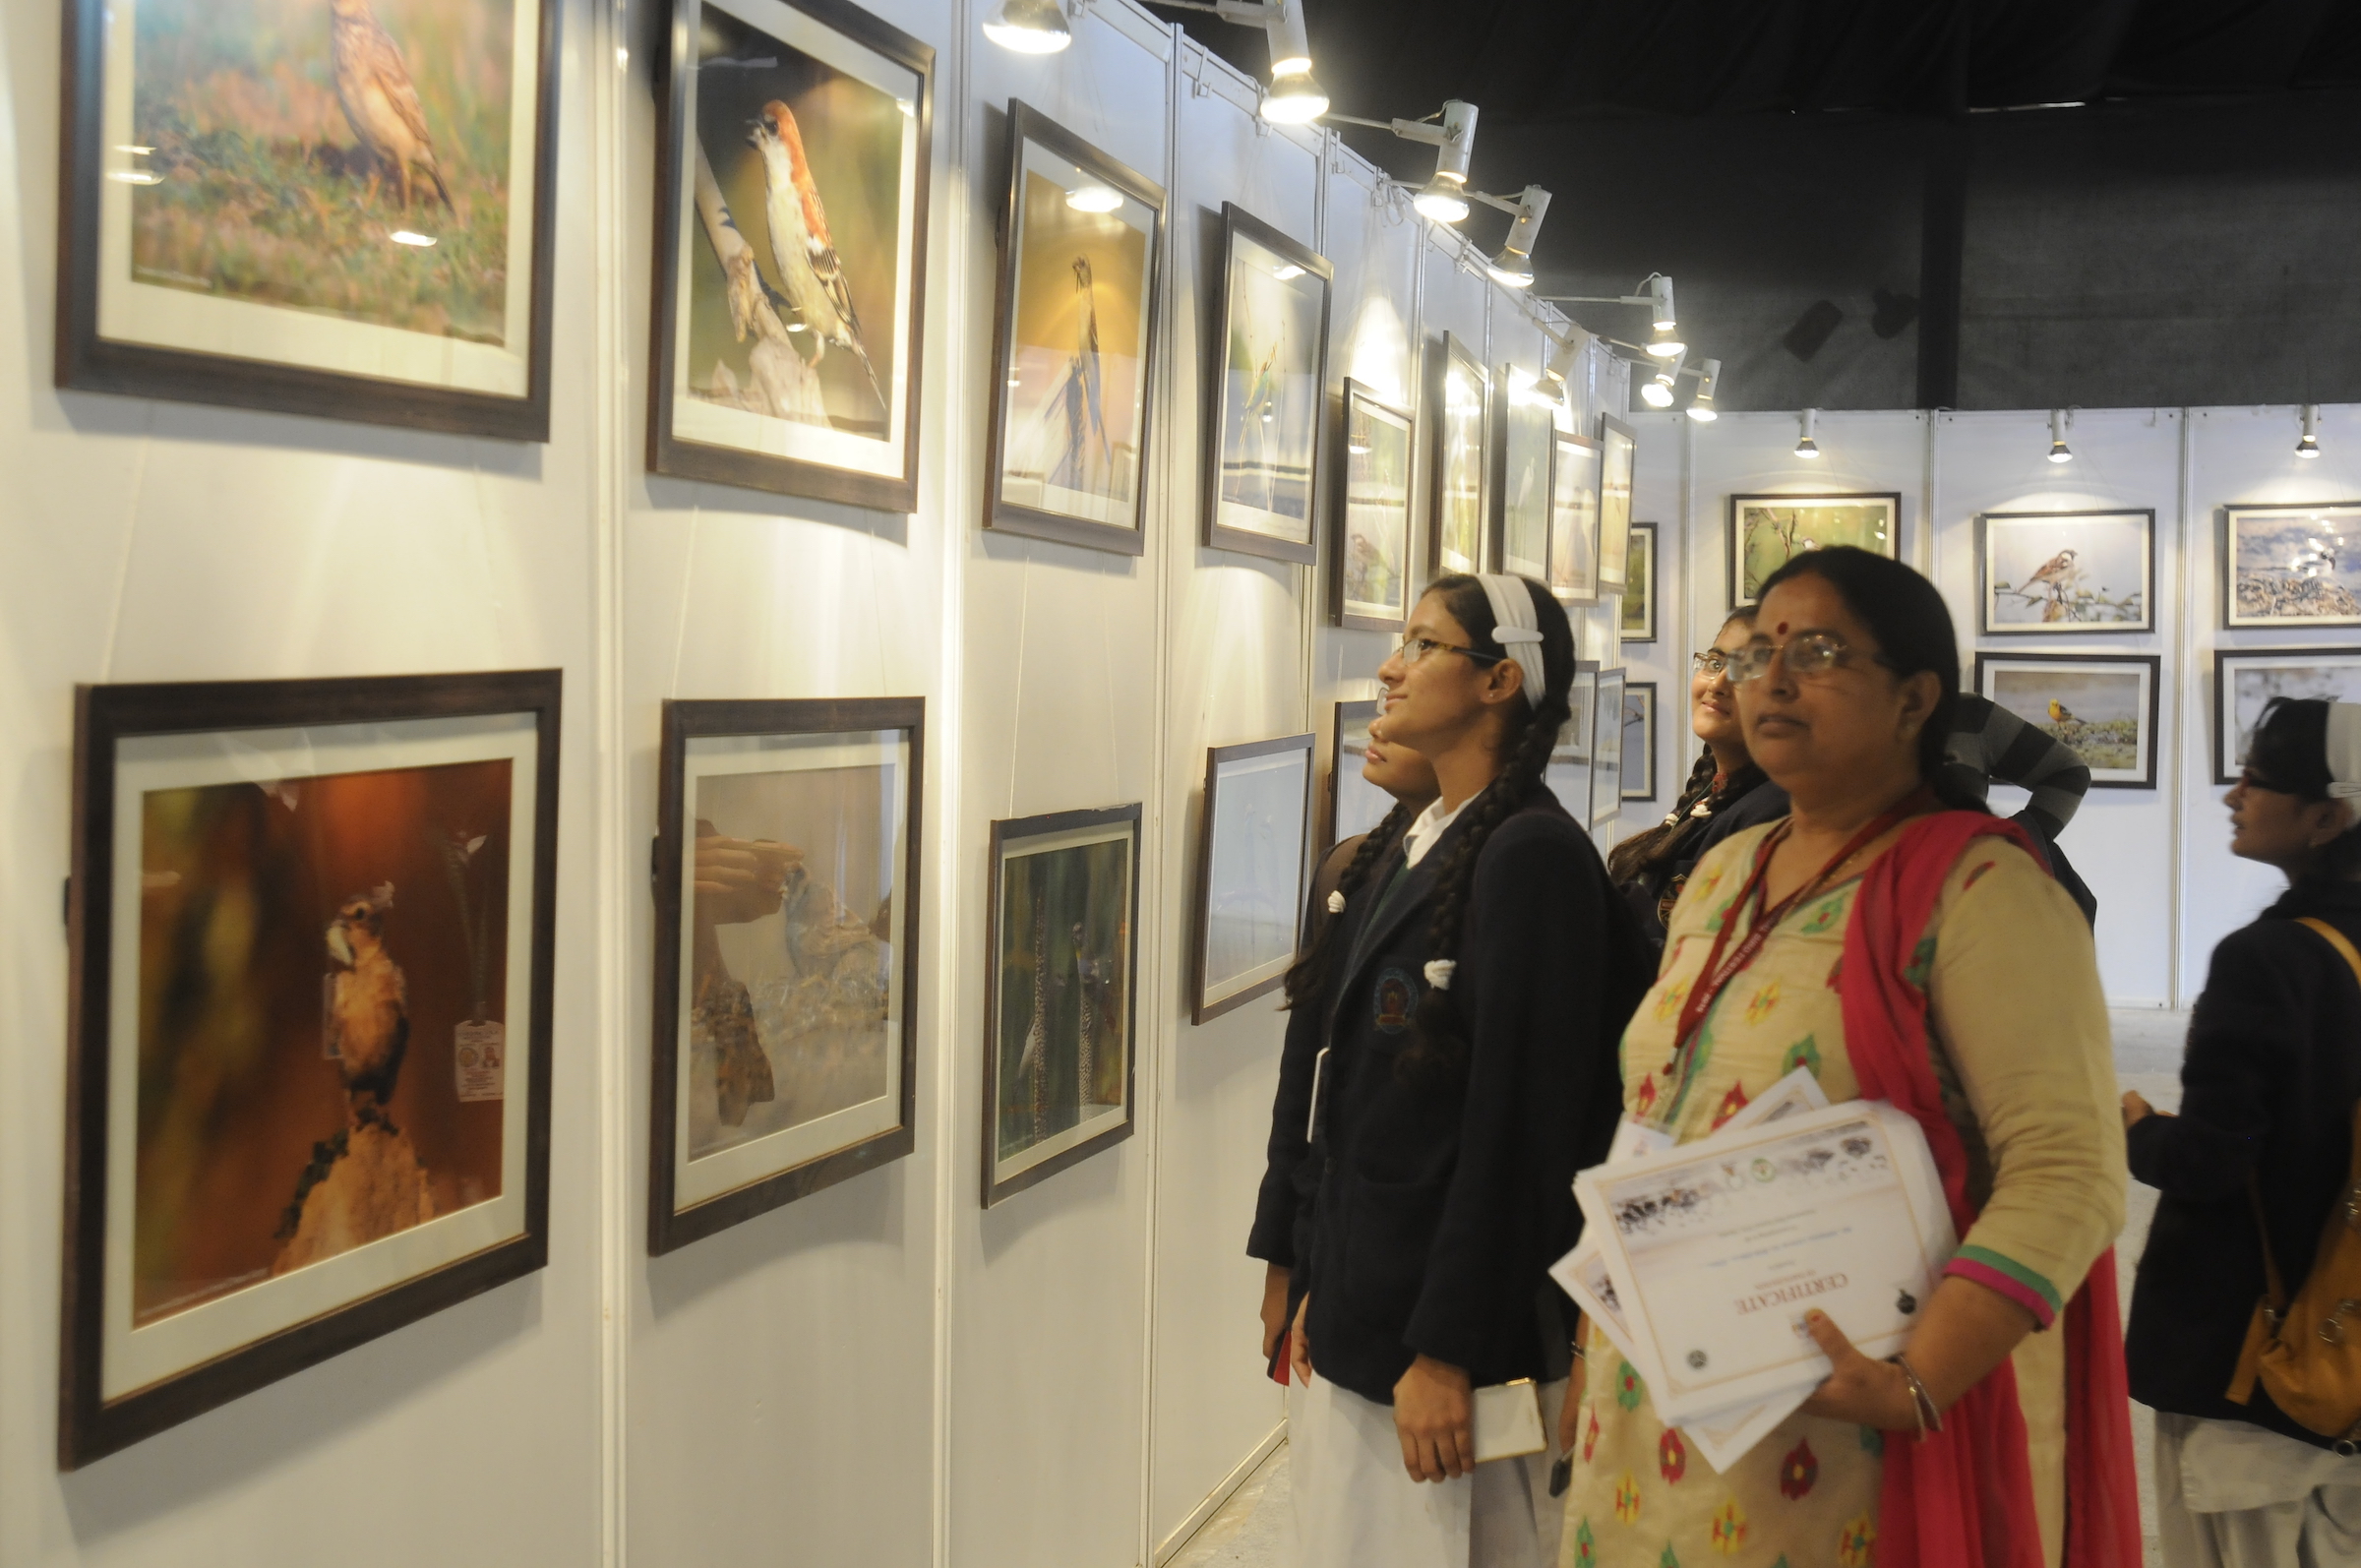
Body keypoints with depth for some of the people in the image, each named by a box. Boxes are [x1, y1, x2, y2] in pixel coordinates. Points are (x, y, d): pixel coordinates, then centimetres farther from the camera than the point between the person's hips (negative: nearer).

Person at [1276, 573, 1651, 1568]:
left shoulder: (1532, 854, -16)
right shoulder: (1405, 849, 11)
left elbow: (1519, 1126, -19)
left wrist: (1447, 1353, -18)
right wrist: (1318, 1288, 16)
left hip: (1448, 1336, -8)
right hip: (1356, 1311, 8)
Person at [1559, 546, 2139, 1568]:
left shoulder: (1978, 891, -11)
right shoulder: (1722, 875, 12)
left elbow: (2067, 1172, -19)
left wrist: (1920, 1386, -29)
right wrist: (1608, 1350, 13)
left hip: (1843, 1444, -6)